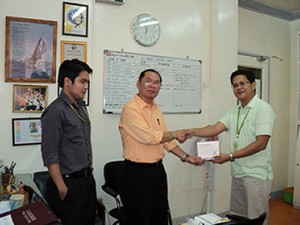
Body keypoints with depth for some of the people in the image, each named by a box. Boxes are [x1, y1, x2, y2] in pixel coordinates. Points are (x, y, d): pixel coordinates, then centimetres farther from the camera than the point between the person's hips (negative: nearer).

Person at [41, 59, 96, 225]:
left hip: (87, 179, 7)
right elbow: (49, 154, -17)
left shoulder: (81, 107, 9)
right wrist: (62, 188, -16)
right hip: (69, 183, -7)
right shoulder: (56, 111, -15)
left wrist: (88, 172, 14)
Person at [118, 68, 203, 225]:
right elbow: (150, 136, -24)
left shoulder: (156, 109, 11)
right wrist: (174, 134, -8)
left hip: (158, 170, 8)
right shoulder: (130, 108, -15)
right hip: (137, 173, -8)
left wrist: (186, 157, 10)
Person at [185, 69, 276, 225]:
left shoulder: (263, 109, -10)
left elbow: (260, 144, -18)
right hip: (237, 173, 7)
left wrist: (230, 156, -21)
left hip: (257, 175, -6)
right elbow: (215, 129, -2)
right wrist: (192, 132, -17)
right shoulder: (234, 112, 11)